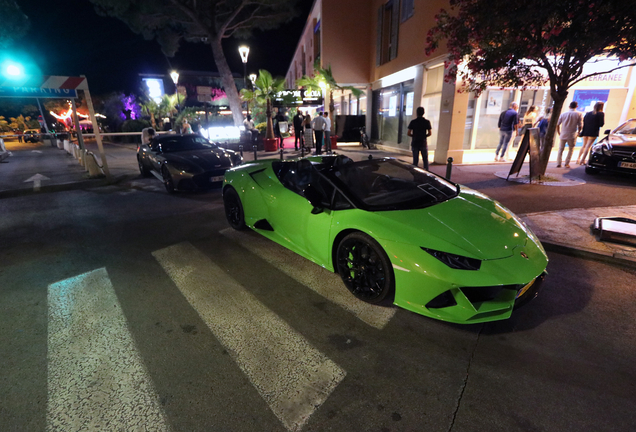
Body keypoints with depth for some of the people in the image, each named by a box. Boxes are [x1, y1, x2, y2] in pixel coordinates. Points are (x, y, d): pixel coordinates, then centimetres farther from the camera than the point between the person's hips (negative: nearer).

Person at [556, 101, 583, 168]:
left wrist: (559, 133, 14)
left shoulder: (563, 114, 3)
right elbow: (580, 126, -3)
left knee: (561, 149, 11)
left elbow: (557, 124, 3)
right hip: (572, 136, -1)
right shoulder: (579, 114, -2)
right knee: (571, 149, 14)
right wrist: (578, 133, 14)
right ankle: (567, 163, 10)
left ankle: (558, 164, 6)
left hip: (563, 135, 1)